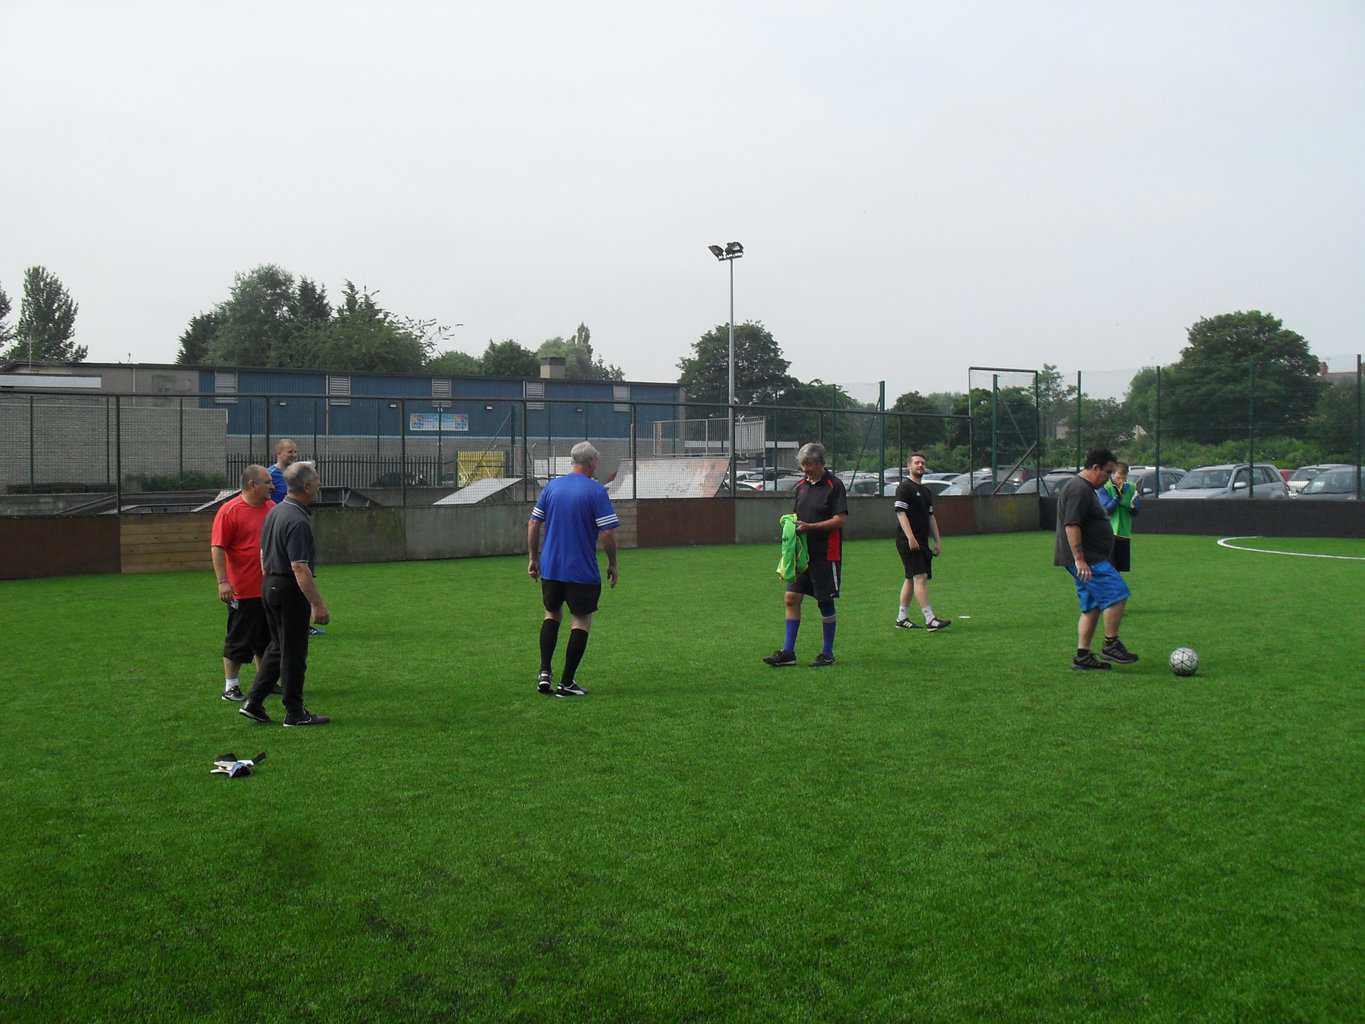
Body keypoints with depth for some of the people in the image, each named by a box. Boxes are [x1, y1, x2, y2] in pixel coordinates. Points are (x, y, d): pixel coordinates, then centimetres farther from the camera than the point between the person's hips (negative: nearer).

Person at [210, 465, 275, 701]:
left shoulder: (272, 507, 8)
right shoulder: (229, 510, -12)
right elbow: (217, 548, -15)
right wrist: (222, 581, -21)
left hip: (269, 588, 7)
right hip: (243, 590, -7)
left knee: (266, 638, 15)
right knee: (239, 638, 2)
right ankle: (230, 686, 12)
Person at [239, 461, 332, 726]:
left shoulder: (274, 512, 9)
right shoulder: (297, 521, -22)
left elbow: (264, 553, 17)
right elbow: (300, 568, -25)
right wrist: (318, 604, -23)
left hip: (270, 585, 9)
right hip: (290, 590, -9)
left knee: (277, 647, 18)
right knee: (294, 653, 1)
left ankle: (253, 702, 18)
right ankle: (295, 713, 9)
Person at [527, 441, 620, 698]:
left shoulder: (551, 486, 5)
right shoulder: (596, 491, -11)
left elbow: (533, 525, 6)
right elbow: (608, 532, -14)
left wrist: (533, 558, 15)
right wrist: (613, 564, -1)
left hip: (550, 567, 5)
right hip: (583, 571, -5)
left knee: (552, 615, 22)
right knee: (582, 621, 7)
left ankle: (545, 672, 9)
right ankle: (567, 683, 7)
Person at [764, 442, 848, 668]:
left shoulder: (834, 485, -9)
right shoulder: (801, 485, 12)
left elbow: (841, 519, -15)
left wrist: (810, 527, -20)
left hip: (825, 554, -6)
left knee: (825, 602, 2)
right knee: (791, 598, 1)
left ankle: (828, 653, 14)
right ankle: (788, 652, 7)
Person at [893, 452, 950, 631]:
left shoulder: (926, 491, 20)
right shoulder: (904, 487, -7)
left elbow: (931, 517, 23)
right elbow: (901, 512, -15)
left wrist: (937, 541, 18)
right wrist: (910, 537, -23)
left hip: (922, 542, 9)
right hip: (908, 541, -9)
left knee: (911, 579, 11)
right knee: (920, 577, -14)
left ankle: (902, 618, 18)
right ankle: (930, 620, -19)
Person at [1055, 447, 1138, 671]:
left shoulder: (1086, 488, 20)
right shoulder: (1079, 489, -15)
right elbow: (1071, 526, -23)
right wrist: (1079, 559, -26)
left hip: (1089, 560, 11)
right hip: (1087, 560, -11)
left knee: (1092, 607, 10)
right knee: (1117, 594, -13)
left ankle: (1082, 657, 11)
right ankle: (1111, 645, -6)